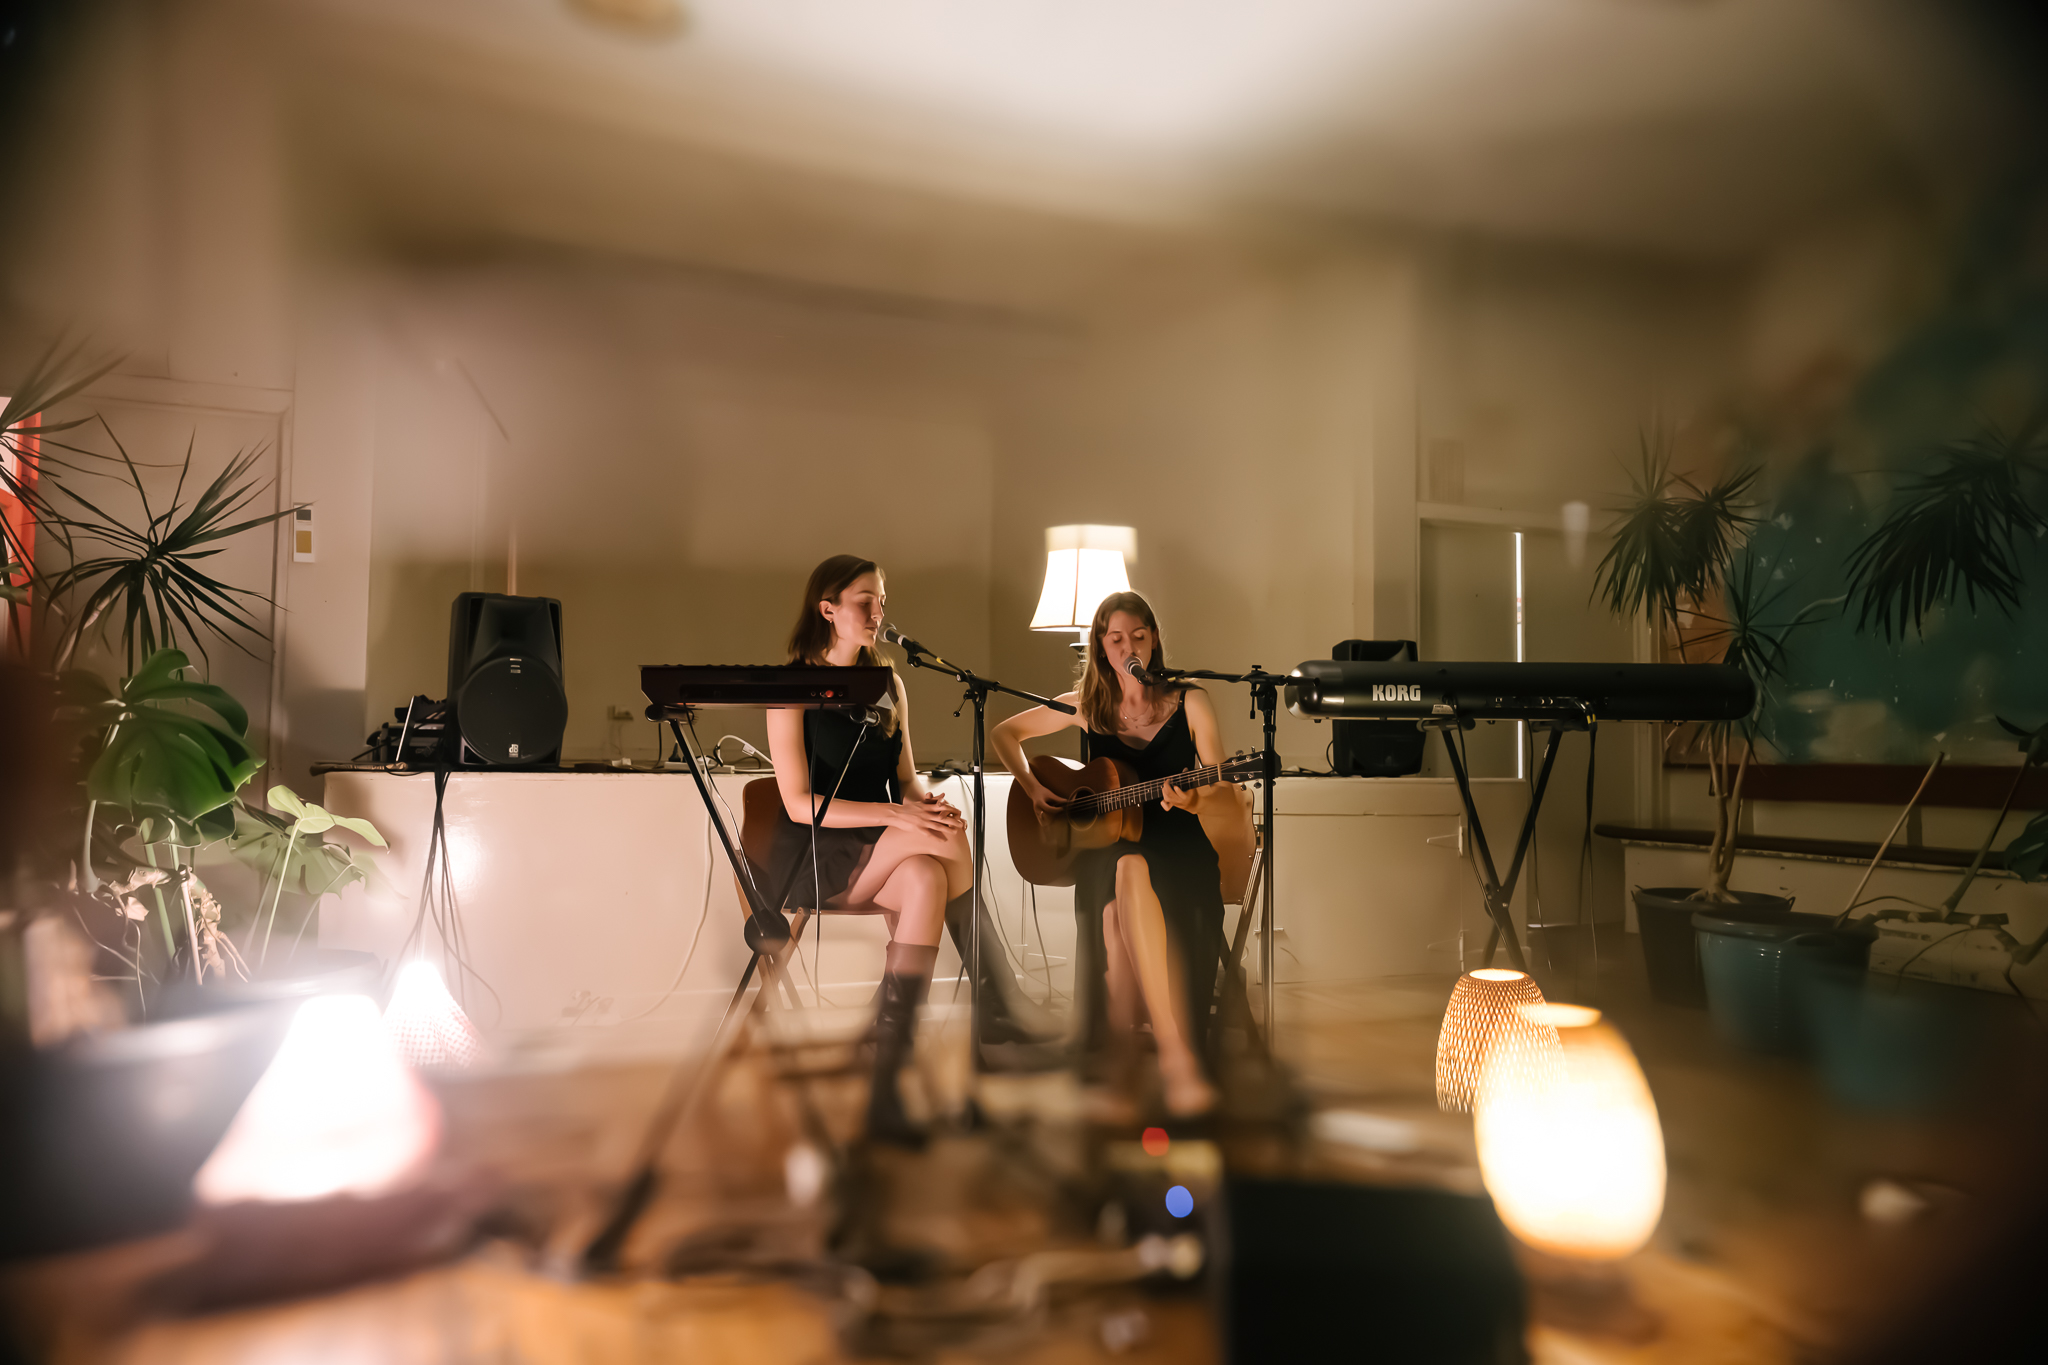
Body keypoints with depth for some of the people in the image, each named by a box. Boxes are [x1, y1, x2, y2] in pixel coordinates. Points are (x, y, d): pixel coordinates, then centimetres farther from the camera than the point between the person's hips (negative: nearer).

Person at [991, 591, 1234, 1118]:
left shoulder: (1189, 702, 6)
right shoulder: (1086, 706, 10)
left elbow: (1223, 786, 4)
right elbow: (1005, 733, 20)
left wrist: (1193, 798, -18)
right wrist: (1032, 788, 6)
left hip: (1175, 842, -1)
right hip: (1105, 843, 1)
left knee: (1131, 876, -39)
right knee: (1128, 873, -38)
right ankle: (1178, 1055, -40)